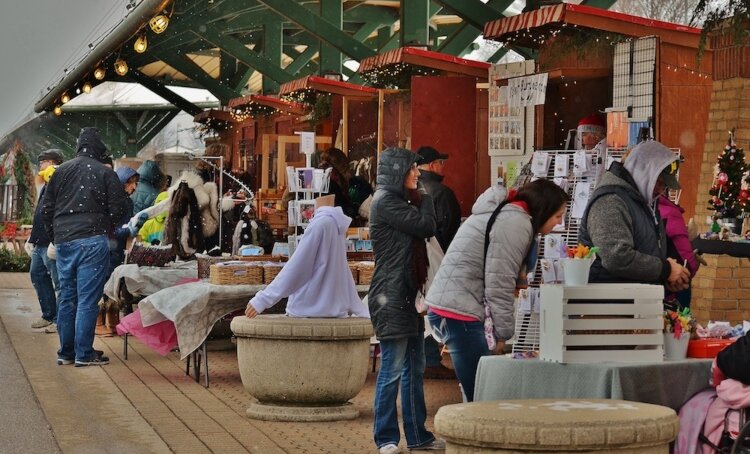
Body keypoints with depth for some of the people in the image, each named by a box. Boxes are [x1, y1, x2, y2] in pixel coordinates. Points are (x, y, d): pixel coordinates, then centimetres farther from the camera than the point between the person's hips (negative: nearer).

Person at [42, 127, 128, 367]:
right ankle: (84, 354, -3)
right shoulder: (105, 173, -3)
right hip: (92, 240, -5)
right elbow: (118, 208, -3)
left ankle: (66, 352, 16)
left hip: (63, 241, 5)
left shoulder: (60, 171, 9)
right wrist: (106, 228, 15)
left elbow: (46, 209, 10)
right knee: (87, 299, -3)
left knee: (66, 297, 12)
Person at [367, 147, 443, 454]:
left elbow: (426, 231, 17)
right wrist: (425, 198, 0)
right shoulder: (385, 201, -11)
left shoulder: (400, 201, 20)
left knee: (415, 368, 12)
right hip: (391, 297, -10)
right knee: (393, 369, -6)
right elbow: (425, 226, -12)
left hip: (408, 296, 10)